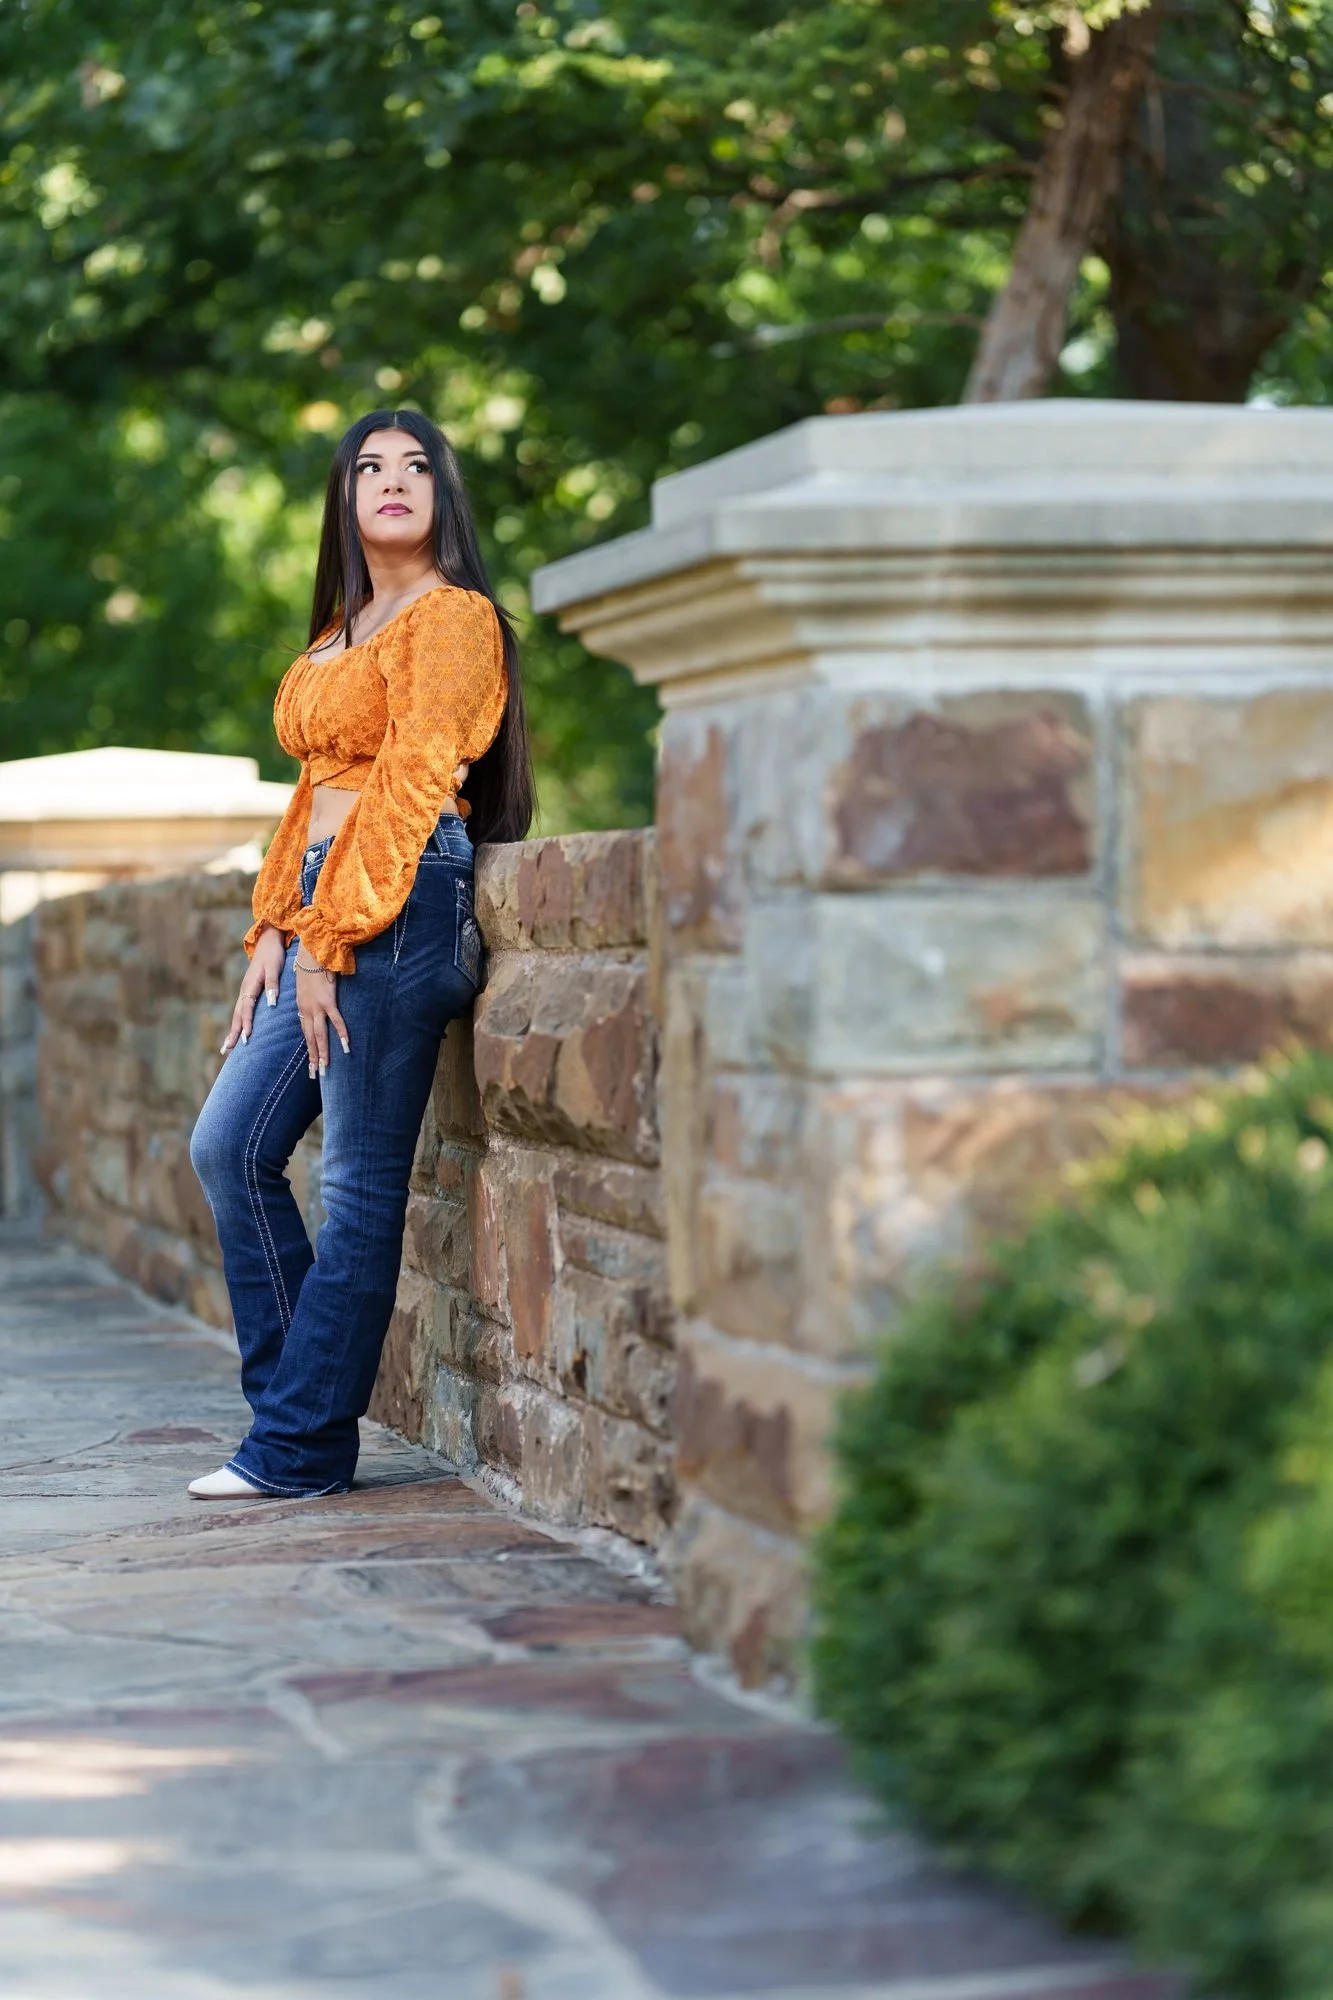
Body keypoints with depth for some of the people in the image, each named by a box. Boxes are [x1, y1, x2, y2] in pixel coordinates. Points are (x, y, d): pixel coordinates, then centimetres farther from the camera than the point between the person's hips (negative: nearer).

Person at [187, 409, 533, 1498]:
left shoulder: (452, 617, -6)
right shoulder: (346, 628, 21)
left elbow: (411, 780, -13)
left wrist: (330, 939, -16)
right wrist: (275, 931, 11)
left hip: (400, 903, -10)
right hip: (323, 907, 10)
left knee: (360, 1188, -4)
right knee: (230, 1146, 7)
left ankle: (301, 1449, 0)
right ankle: (292, 1402, 13)